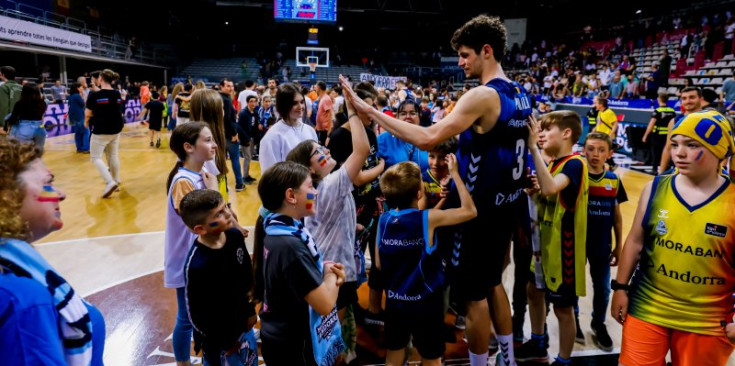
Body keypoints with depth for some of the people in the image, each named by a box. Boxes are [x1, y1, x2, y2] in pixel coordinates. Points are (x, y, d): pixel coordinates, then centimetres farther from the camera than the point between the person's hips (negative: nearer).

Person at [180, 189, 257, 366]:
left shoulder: (235, 236, -12)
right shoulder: (196, 265, -31)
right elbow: (196, 313, -19)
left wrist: (250, 310, 11)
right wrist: (224, 343, -9)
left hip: (242, 325, 6)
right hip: (218, 338, -6)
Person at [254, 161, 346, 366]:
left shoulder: (278, 229, -1)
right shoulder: (289, 245, -30)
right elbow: (325, 304, -30)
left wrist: (326, 268, -8)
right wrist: (331, 274, -12)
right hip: (293, 348, -9)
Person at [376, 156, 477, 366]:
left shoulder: (383, 220, -7)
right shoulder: (428, 219, -20)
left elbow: (379, 264, 0)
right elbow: (470, 211, -10)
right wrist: (454, 173, -7)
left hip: (394, 300, 4)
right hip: (425, 303, -4)